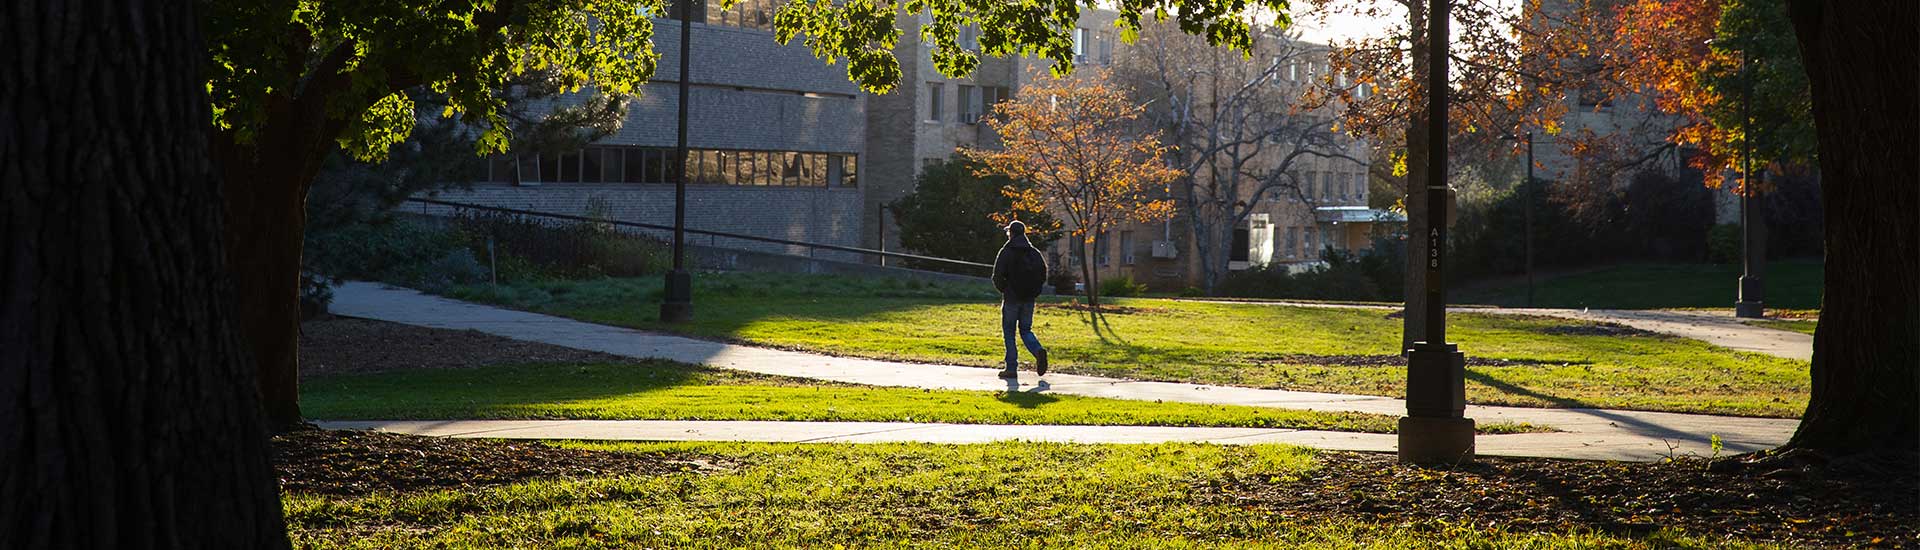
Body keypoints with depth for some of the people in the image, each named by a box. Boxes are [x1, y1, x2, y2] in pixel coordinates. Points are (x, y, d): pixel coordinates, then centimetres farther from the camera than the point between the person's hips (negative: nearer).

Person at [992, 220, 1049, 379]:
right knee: (1025, 330, 15)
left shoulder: (1006, 252, -7)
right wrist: (1033, 291, 14)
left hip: (1011, 298, -4)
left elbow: (997, 277, -11)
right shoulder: (1035, 253, 6)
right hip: (1029, 299, 4)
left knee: (1009, 332, 5)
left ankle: (1011, 368, 2)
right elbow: (1043, 276, 5)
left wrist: (1004, 289, 7)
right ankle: (1038, 351, -13)